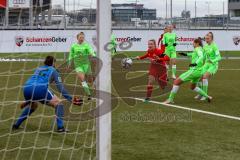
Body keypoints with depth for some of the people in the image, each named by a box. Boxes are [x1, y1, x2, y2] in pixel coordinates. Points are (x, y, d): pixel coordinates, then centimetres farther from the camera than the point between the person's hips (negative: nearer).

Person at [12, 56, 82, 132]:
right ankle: (60, 127, -10)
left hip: (26, 88, 6)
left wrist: (28, 100, 51)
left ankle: (16, 125, 34)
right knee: (58, 103, 5)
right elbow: (60, 87, 12)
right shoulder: (53, 70, 21)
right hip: (40, 88, -6)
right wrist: (71, 99, 14)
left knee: (32, 105, 34)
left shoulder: (38, 69, 35)